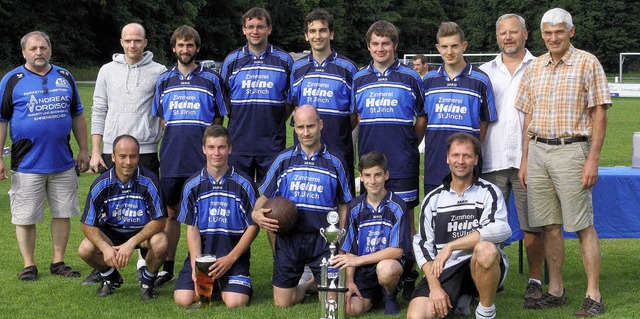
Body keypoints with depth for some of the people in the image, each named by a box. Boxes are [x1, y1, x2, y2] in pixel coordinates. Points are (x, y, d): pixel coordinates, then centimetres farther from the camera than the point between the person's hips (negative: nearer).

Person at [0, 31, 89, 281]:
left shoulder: (65, 77, 10)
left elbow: (77, 116, 17)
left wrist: (84, 150, 12)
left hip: (63, 163, 3)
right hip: (27, 164, -3)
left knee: (63, 213, 8)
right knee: (25, 217, 2)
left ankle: (58, 262, 19)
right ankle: (29, 265, 14)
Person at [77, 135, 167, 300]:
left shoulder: (149, 181, -20)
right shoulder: (101, 184, -15)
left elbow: (159, 221, -20)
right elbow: (88, 225, -11)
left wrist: (131, 243, -31)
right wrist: (106, 248, -30)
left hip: (144, 232, -2)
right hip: (110, 233, 2)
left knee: (160, 243, -34)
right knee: (85, 249, -25)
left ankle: (148, 281, 0)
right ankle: (111, 277, 10)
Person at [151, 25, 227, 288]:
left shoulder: (211, 79, 4)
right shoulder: (164, 81, 12)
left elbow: (218, 120, 8)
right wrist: (177, 137, 7)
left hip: (201, 159, -2)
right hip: (171, 158, 3)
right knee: (170, 212, 8)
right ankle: (167, 267, 16)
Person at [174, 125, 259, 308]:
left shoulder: (244, 184, -3)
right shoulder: (192, 185, 3)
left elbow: (253, 226, -2)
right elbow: (191, 228, 3)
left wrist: (230, 259, -11)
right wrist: (196, 265, -10)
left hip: (234, 255, -2)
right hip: (200, 253, 2)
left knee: (235, 302, -23)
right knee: (183, 299, -18)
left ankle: (225, 285, 14)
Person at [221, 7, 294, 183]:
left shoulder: (284, 60, 5)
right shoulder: (232, 60, 6)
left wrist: (279, 121, 3)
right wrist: (236, 121, 5)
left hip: (272, 144, -1)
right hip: (239, 142, 1)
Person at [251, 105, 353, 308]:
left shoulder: (334, 163, 4)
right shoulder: (284, 160, 5)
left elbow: (343, 206, 10)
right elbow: (265, 197, 10)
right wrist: (256, 214, -12)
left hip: (322, 239, -1)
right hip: (288, 238, 1)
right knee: (282, 304, 3)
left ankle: (318, 281, 30)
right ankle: (306, 284, 34)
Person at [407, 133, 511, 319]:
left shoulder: (489, 192, 1)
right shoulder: (433, 199, 10)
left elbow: (501, 230, -20)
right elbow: (422, 245, 5)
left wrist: (451, 246, -24)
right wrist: (434, 286, -10)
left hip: (483, 268, -2)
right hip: (445, 270, 2)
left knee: (486, 249, -37)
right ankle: (460, 299, 8)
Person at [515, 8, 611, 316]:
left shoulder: (587, 64, -3)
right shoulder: (534, 68, 12)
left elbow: (599, 115, -6)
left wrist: (593, 159, -13)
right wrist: (525, 160, 11)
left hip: (571, 150, -5)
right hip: (537, 152, 5)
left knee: (583, 226, -3)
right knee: (550, 226, 9)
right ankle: (555, 291, 17)